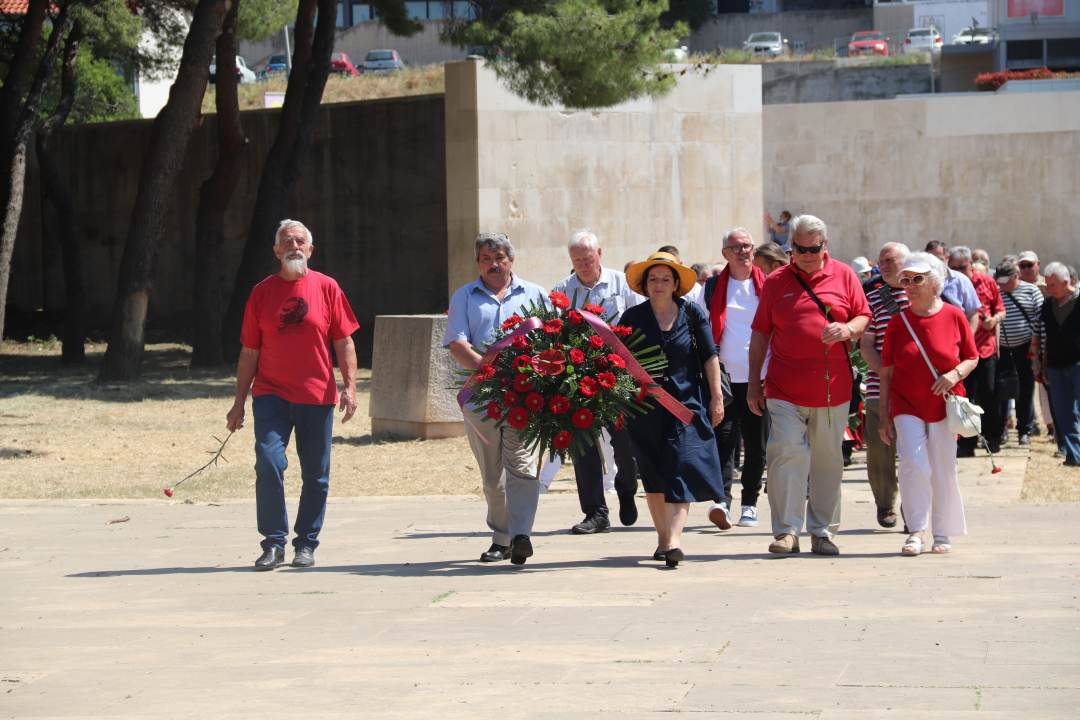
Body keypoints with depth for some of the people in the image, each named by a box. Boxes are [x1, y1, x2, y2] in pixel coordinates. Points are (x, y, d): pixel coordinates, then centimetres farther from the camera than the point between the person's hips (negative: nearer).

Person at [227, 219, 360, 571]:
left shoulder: (327, 288, 5)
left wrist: (349, 386, -6)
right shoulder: (262, 292, 6)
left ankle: (306, 544, 17)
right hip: (271, 394, 0)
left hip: (317, 397, 0)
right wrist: (240, 403, 7)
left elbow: (344, 343, 6)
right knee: (269, 463, -14)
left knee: (315, 475, 3)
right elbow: (249, 352, 9)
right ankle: (273, 543, -4)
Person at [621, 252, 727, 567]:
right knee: (653, 475, 6)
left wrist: (717, 396, 1)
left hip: (687, 403, -2)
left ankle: (674, 539, -22)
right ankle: (662, 539, 17)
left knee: (681, 470, -13)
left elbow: (710, 356, 4)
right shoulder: (632, 318, 4)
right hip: (646, 408, 2)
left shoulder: (692, 314, 2)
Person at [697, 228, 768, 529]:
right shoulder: (712, 288, 8)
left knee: (756, 443, 5)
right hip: (724, 377, -1)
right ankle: (722, 499, -21)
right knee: (724, 436, -13)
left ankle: (749, 503, 16)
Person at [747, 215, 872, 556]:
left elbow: (864, 317, 10)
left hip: (832, 388, 1)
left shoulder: (844, 276, 8)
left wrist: (848, 329, -14)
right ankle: (786, 531, -6)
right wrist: (753, 383, 7)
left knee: (828, 461, 6)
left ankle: (823, 532, 16)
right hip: (785, 389, -1)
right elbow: (760, 334, 10)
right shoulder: (776, 282, 8)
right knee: (786, 453, -11)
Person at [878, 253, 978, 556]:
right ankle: (917, 531, -8)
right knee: (913, 462, -15)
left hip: (944, 405, 0)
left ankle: (943, 533, 18)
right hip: (907, 405, 0)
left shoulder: (954, 317, -1)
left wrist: (956, 374, -15)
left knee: (943, 470, 3)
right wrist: (884, 415, 2)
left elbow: (972, 358, 7)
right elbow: (887, 371, 5)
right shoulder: (898, 322, 2)